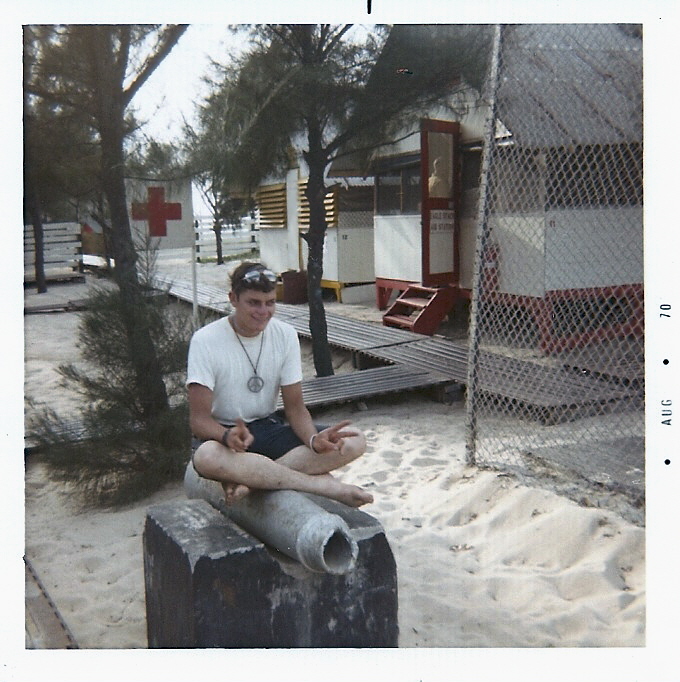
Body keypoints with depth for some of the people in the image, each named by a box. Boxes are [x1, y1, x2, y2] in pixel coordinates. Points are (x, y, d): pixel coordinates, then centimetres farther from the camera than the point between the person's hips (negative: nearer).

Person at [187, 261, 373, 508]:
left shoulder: (285, 335, -3)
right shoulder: (206, 340, -14)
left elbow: (295, 406, -3)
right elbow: (199, 418, -17)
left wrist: (314, 439, -25)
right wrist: (228, 435, -41)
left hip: (269, 427, 4)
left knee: (354, 441, -17)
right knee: (207, 457, -43)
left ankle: (247, 478, -26)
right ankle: (325, 484, -33)